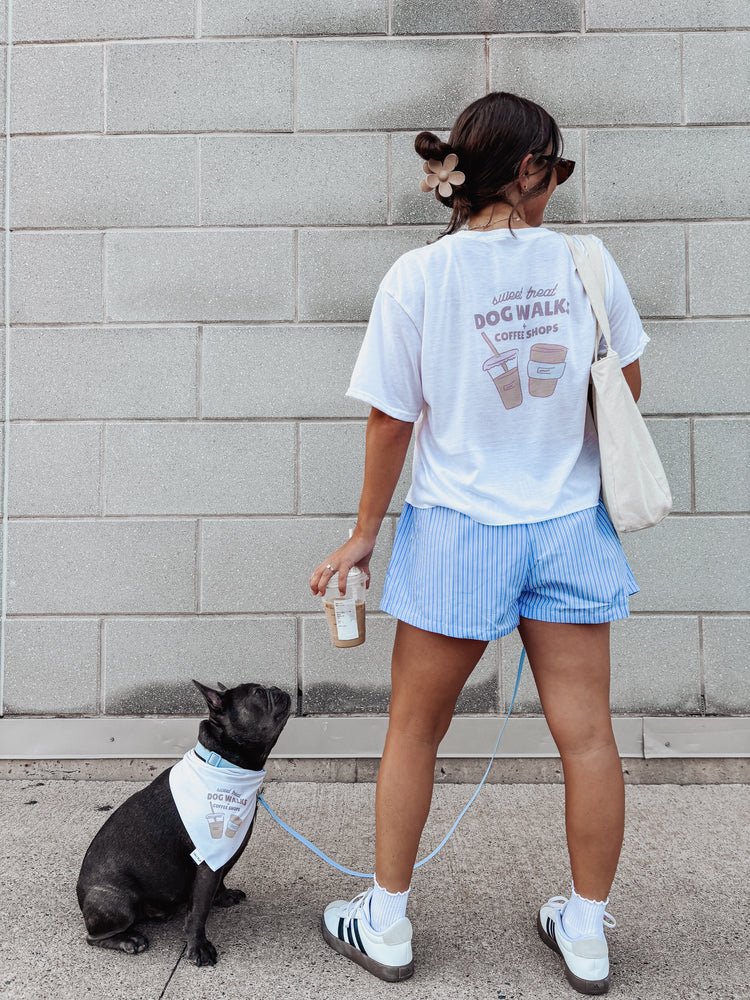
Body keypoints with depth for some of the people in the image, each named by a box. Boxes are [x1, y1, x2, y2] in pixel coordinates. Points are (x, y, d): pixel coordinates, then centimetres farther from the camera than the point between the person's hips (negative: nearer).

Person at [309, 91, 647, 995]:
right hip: (569, 525, 3)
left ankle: (385, 926, 31)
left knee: (413, 731, 14)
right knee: (586, 733, 13)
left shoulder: (418, 276, -9)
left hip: (458, 529, -2)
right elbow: (625, 388, 9)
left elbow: (392, 422, -7)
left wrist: (364, 533, 5)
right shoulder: (585, 260, -2)